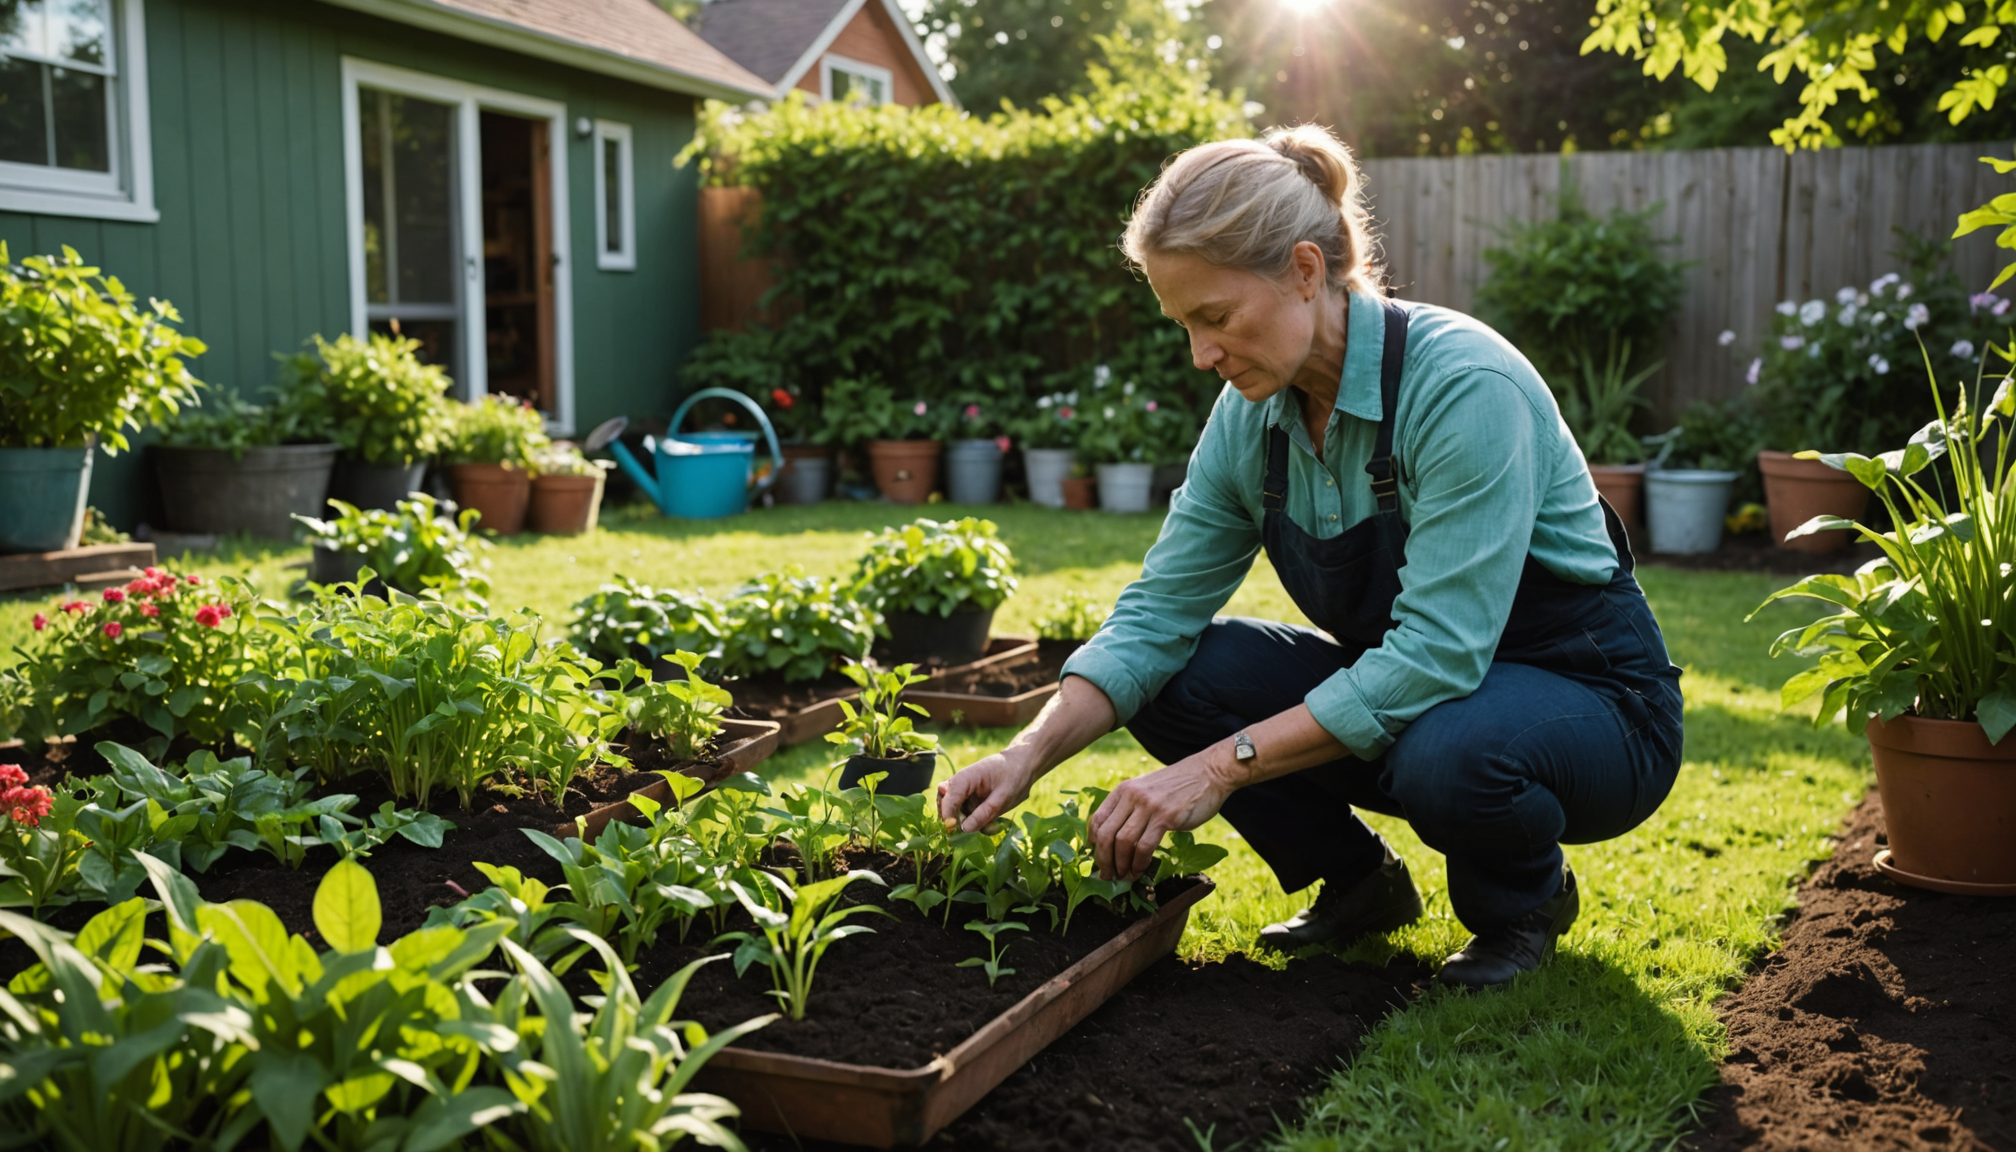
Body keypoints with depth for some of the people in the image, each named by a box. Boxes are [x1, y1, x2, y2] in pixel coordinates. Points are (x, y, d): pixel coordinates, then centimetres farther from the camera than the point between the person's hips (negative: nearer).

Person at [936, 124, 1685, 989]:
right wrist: (1029, 755, -21)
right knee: (1176, 676, -14)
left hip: (1589, 699, -6)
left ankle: (1526, 898, -2)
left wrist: (1222, 767, -34)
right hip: (1408, 688, 6)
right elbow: (1156, 613, -7)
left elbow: (1437, 653, -33)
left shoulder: (1463, 386, -28)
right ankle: (1361, 883, 9)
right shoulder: (1252, 416, -7)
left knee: (1447, 751, -39)